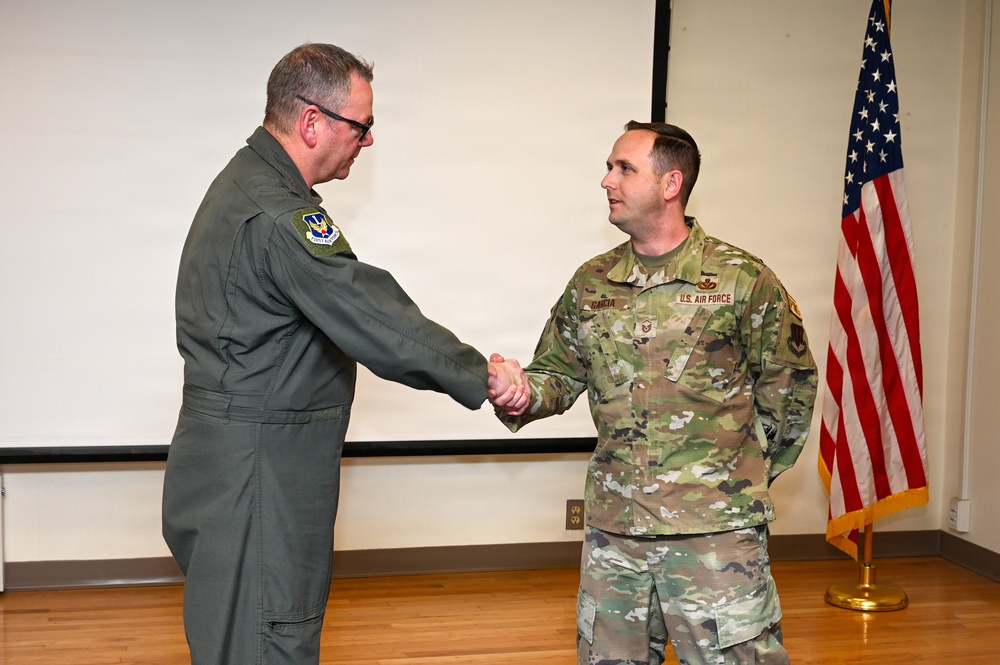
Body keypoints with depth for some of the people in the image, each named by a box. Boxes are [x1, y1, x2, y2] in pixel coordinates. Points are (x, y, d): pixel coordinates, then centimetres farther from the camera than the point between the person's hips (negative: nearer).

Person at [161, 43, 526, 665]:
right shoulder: (277, 216, -23)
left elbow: (352, 311, 13)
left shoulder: (247, 183, 12)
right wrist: (481, 375, -11)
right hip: (253, 477, -11)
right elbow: (377, 321, -23)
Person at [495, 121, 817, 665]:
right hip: (611, 526, 4)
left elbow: (790, 387, 2)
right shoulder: (591, 284, 7)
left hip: (715, 529, -4)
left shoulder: (744, 279, -5)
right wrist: (521, 394, -12)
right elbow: (557, 376, 10)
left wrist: (746, 476, 6)